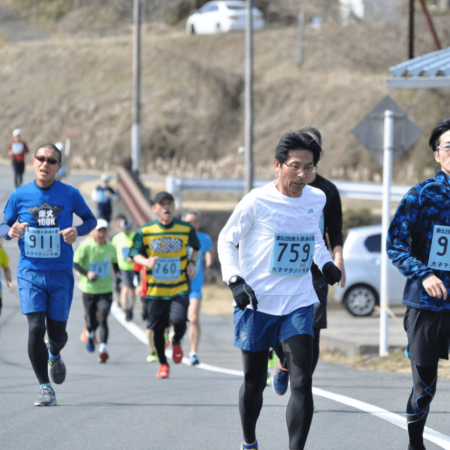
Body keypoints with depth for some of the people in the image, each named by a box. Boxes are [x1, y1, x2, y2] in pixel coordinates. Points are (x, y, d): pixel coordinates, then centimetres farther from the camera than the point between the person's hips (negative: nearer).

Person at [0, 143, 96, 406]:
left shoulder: (70, 194, -1)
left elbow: (91, 219, 11)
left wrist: (78, 231, -11)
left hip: (61, 273, 0)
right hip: (30, 273, 0)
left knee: (57, 332, 5)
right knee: (36, 328, -14)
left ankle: (55, 355, 43)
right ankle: (45, 388, -3)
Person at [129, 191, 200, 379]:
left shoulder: (186, 229, 1)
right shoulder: (145, 231, -2)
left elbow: (196, 247, 19)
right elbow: (135, 254, 2)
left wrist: (192, 263, 2)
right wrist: (146, 262, -19)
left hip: (179, 288, -1)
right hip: (155, 289, 1)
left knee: (179, 319, -22)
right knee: (156, 328, 3)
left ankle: (177, 342, 15)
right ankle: (163, 363, 26)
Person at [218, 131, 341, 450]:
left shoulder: (317, 199, 1)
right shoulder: (257, 202, -12)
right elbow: (227, 240, -2)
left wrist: (325, 263, 6)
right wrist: (235, 280, -15)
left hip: (298, 303, 2)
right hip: (257, 302, -2)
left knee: (302, 383, -13)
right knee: (254, 383, 11)